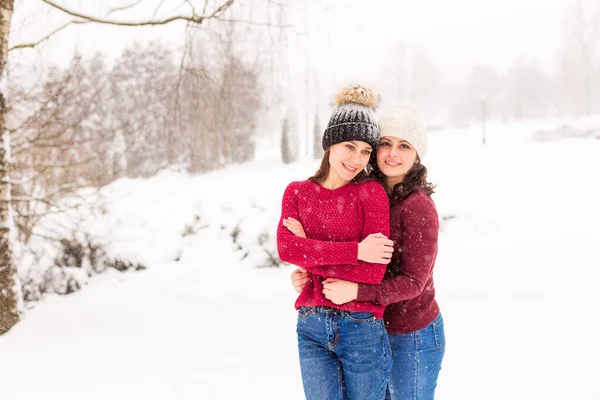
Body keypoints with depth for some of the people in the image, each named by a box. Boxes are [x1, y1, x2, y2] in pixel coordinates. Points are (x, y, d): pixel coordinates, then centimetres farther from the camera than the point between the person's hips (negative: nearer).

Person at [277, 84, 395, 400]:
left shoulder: (371, 193, -6)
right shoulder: (297, 192, 5)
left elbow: (373, 273, -14)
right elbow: (285, 247, -13)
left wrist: (311, 253, -11)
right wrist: (356, 251, -18)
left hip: (361, 329, -2)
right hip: (311, 329, 3)